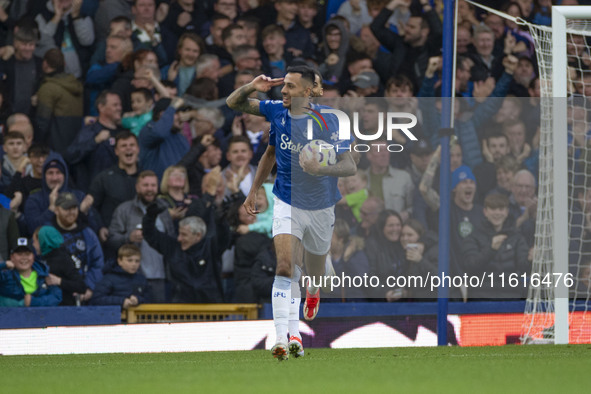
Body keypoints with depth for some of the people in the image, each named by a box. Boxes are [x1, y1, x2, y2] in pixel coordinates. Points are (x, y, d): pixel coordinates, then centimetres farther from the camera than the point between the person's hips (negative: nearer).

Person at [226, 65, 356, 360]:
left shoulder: (327, 120, -17)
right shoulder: (277, 112, -6)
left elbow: (350, 166, -20)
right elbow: (234, 103, 11)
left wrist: (322, 169, -37)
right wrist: (251, 87, -8)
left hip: (320, 207, -1)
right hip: (286, 202, 1)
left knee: (315, 270, 19)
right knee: (285, 267, -21)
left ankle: (313, 291, 60)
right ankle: (284, 338, -30)